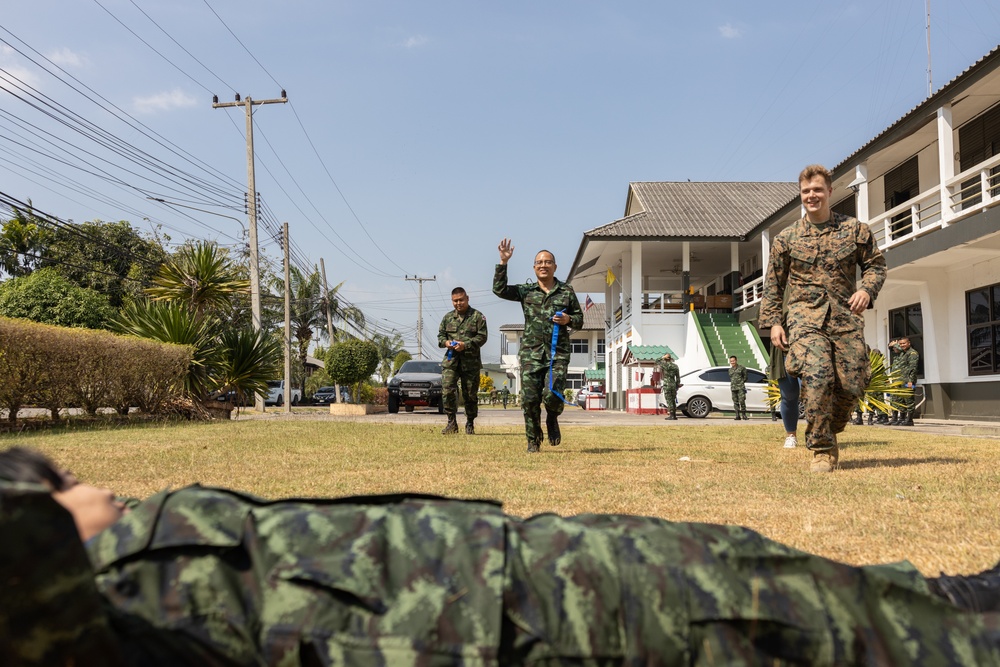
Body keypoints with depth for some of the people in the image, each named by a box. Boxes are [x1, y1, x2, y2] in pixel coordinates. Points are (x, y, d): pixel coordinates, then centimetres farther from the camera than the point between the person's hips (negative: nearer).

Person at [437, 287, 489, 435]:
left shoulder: (477, 316, 2)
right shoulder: (447, 317, 14)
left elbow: (482, 337, -5)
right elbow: (440, 335, 19)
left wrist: (465, 344, -17)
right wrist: (445, 342, -5)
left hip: (471, 362, -2)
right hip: (450, 360, 2)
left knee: (471, 394, 4)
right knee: (447, 390, -11)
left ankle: (470, 424, 18)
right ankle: (452, 422, 1)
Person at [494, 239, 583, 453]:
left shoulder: (567, 292, 9)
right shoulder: (526, 291, 10)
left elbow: (579, 320, 15)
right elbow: (499, 289, -2)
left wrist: (569, 320, -8)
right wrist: (503, 262, -7)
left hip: (558, 353, -1)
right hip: (531, 353, 1)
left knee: (552, 395, -15)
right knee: (530, 399, -2)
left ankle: (552, 418, 21)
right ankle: (533, 441, 15)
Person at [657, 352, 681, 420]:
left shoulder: (664, 364, -9)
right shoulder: (675, 366, 7)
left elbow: (657, 362, 10)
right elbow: (678, 378, 10)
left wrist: (663, 358, 8)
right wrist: (677, 386, 17)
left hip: (666, 385, -5)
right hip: (673, 385, 5)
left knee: (669, 401, -3)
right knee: (673, 401, 13)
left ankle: (672, 416, -6)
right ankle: (674, 415, 14)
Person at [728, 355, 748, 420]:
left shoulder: (741, 368, 3)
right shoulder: (730, 370, 16)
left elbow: (745, 376, 10)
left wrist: (742, 382, 6)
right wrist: (732, 384, 14)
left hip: (741, 387, -4)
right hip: (733, 388, 4)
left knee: (742, 401, -13)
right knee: (735, 402, 2)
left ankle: (744, 415, -5)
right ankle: (737, 416, 5)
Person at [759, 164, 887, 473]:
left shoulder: (855, 230, 9)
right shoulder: (786, 238, 8)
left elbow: (876, 264, 15)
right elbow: (773, 284, 12)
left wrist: (867, 289, -5)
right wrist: (772, 321, 4)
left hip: (845, 317, 2)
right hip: (805, 316, -2)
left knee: (851, 385, -2)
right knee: (817, 377, -22)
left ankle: (830, 432, 28)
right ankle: (821, 450, -9)